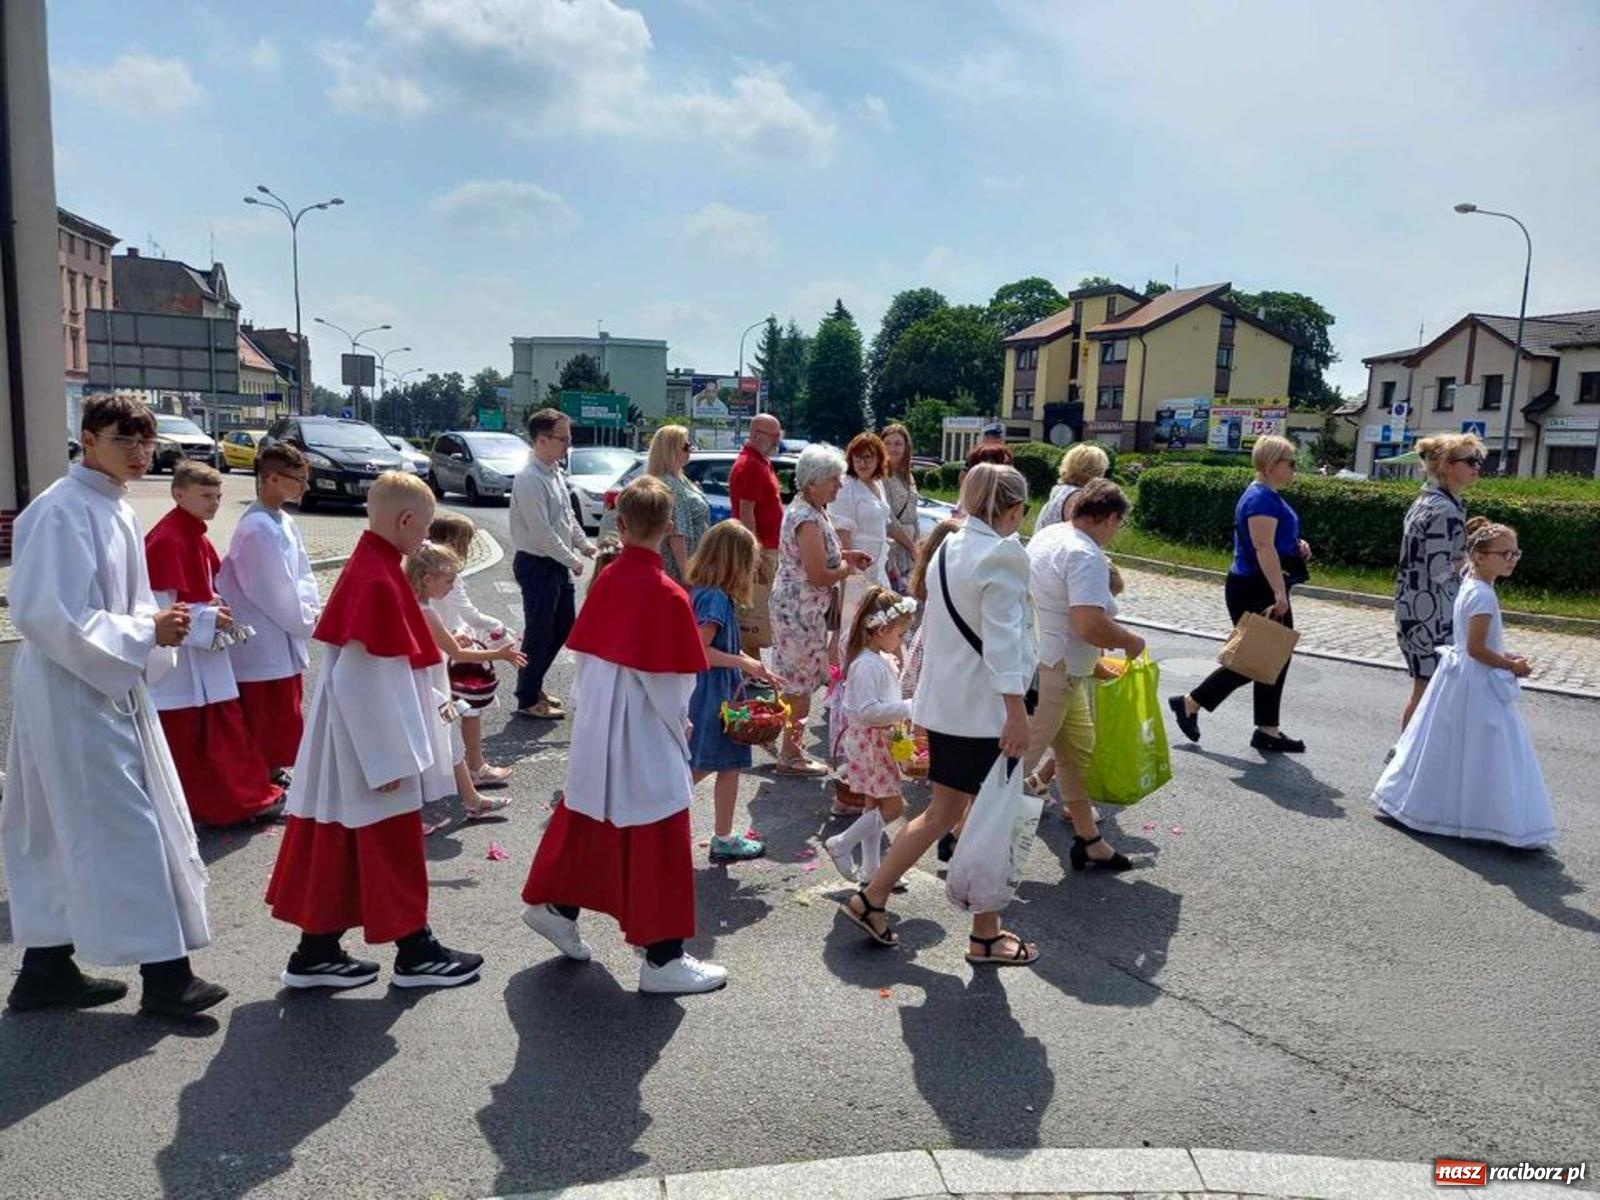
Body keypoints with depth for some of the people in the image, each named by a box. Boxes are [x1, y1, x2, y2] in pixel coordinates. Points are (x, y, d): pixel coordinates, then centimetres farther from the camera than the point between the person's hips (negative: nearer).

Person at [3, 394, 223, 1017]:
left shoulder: (114, 509, 12)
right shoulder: (64, 511, -17)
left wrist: (156, 624, 0)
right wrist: (145, 633, -20)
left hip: (110, 689, 10)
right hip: (71, 694, -10)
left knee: (64, 831, 16)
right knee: (122, 827, -4)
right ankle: (164, 972, 5)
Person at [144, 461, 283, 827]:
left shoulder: (197, 537, 10)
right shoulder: (166, 540, -19)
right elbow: (158, 606, -22)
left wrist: (217, 613, 4)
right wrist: (209, 619, -20)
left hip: (204, 654, 9)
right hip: (176, 660, -9)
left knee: (225, 730, 13)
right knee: (182, 739, 3)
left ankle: (246, 799, 21)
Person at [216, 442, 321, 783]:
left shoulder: (285, 523, 8)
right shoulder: (258, 529, -21)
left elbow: (302, 574, 12)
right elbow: (275, 592, -20)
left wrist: (313, 609, -4)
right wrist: (308, 622, -9)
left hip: (285, 640, 10)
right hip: (263, 644, -10)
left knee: (286, 718, 19)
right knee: (268, 722, 1)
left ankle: (276, 770, 33)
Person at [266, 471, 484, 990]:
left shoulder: (364, 568, 8)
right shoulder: (380, 582, -22)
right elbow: (367, 681, -24)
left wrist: (430, 700, 24)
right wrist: (390, 759, -20)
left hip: (350, 744, 10)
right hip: (371, 744, -10)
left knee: (336, 845, 15)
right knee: (392, 847, 4)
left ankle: (316, 951, 25)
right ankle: (414, 952, 18)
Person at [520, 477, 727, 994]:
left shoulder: (605, 580, 0)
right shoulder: (667, 594, -19)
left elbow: (584, 654, 7)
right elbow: (671, 680, -16)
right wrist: (679, 723, 1)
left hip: (596, 729, 7)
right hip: (644, 737, -7)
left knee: (585, 818, 23)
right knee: (657, 842, 3)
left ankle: (553, 904, 39)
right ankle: (662, 958, 11)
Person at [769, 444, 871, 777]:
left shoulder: (803, 509, 10)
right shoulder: (808, 520, -22)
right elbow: (818, 575, -24)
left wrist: (844, 555, 12)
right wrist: (848, 569, -7)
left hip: (794, 606, 10)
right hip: (800, 609, -10)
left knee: (796, 682, 17)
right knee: (800, 684, -1)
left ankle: (792, 746, 28)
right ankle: (790, 756, 8)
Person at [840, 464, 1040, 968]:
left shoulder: (948, 548, 9)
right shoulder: (1001, 557, -16)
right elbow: (1002, 640, -22)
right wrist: (1017, 712, -21)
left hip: (943, 700, 8)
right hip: (984, 707, -8)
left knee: (943, 811, 18)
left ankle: (871, 898, 19)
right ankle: (986, 936, 19)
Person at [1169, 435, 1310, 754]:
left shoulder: (1269, 496, 14)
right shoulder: (1261, 498, -17)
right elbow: (1264, 549, -25)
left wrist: (1297, 547, 9)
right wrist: (1280, 593, -27)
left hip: (1263, 591, 10)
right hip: (1253, 592, -10)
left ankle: (1268, 731, 16)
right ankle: (1190, 704, 10)